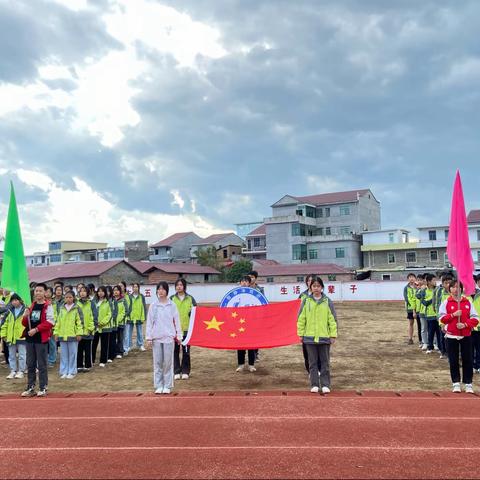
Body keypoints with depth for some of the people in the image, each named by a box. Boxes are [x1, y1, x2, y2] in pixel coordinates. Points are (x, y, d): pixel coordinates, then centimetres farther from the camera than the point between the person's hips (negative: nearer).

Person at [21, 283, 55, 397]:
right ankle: (30, 388, 20)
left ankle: (43, 388, 7)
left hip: (41, 339, -6)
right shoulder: (31, 306, 14)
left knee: (42, 365, -1)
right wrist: (25, 316, -4)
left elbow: (50, 322, -13)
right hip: (30, 338, 6)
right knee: (30, 365, 11)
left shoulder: (48, 306, -4)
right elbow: (25, 324, 17)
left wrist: (36, 329, -18)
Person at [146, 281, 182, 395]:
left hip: (168, 337, -1)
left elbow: (176, 321, 3)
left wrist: (179, 336, 1)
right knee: (157, 362, 5)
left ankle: (167, 385, 11)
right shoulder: (153, 305, 3)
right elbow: (149, 322, 3)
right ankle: (158, 385, 14)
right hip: (156, 337, 1)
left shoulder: (172, 305, 1)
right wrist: (149, 337, 0)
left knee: (168, 362, 3)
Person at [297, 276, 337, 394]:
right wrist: (301, 334, 1)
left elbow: (332, 319, 2)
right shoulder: (306, 301, 3)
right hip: (310, 337, 1)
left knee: (325, 362, 6)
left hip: (324, 337, 0)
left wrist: (333, 335, -1)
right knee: (313, 362, 8)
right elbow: (301, 319, 4)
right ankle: (314, 385, 16)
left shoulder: (327, 301, 2)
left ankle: (325, 385, 14)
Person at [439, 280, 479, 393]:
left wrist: (465, 324, -16)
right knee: (453, 361, 4)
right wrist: (453, 315, -18)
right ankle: (456, 383, 14)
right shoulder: (446, 303, 1)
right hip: (451, 336, 0)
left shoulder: (468, 302, 2)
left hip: (466, 335, 1)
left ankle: (468, 384, 13)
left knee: (467, 360, 3)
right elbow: (442, 318, -4)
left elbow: (475, 319, -1)